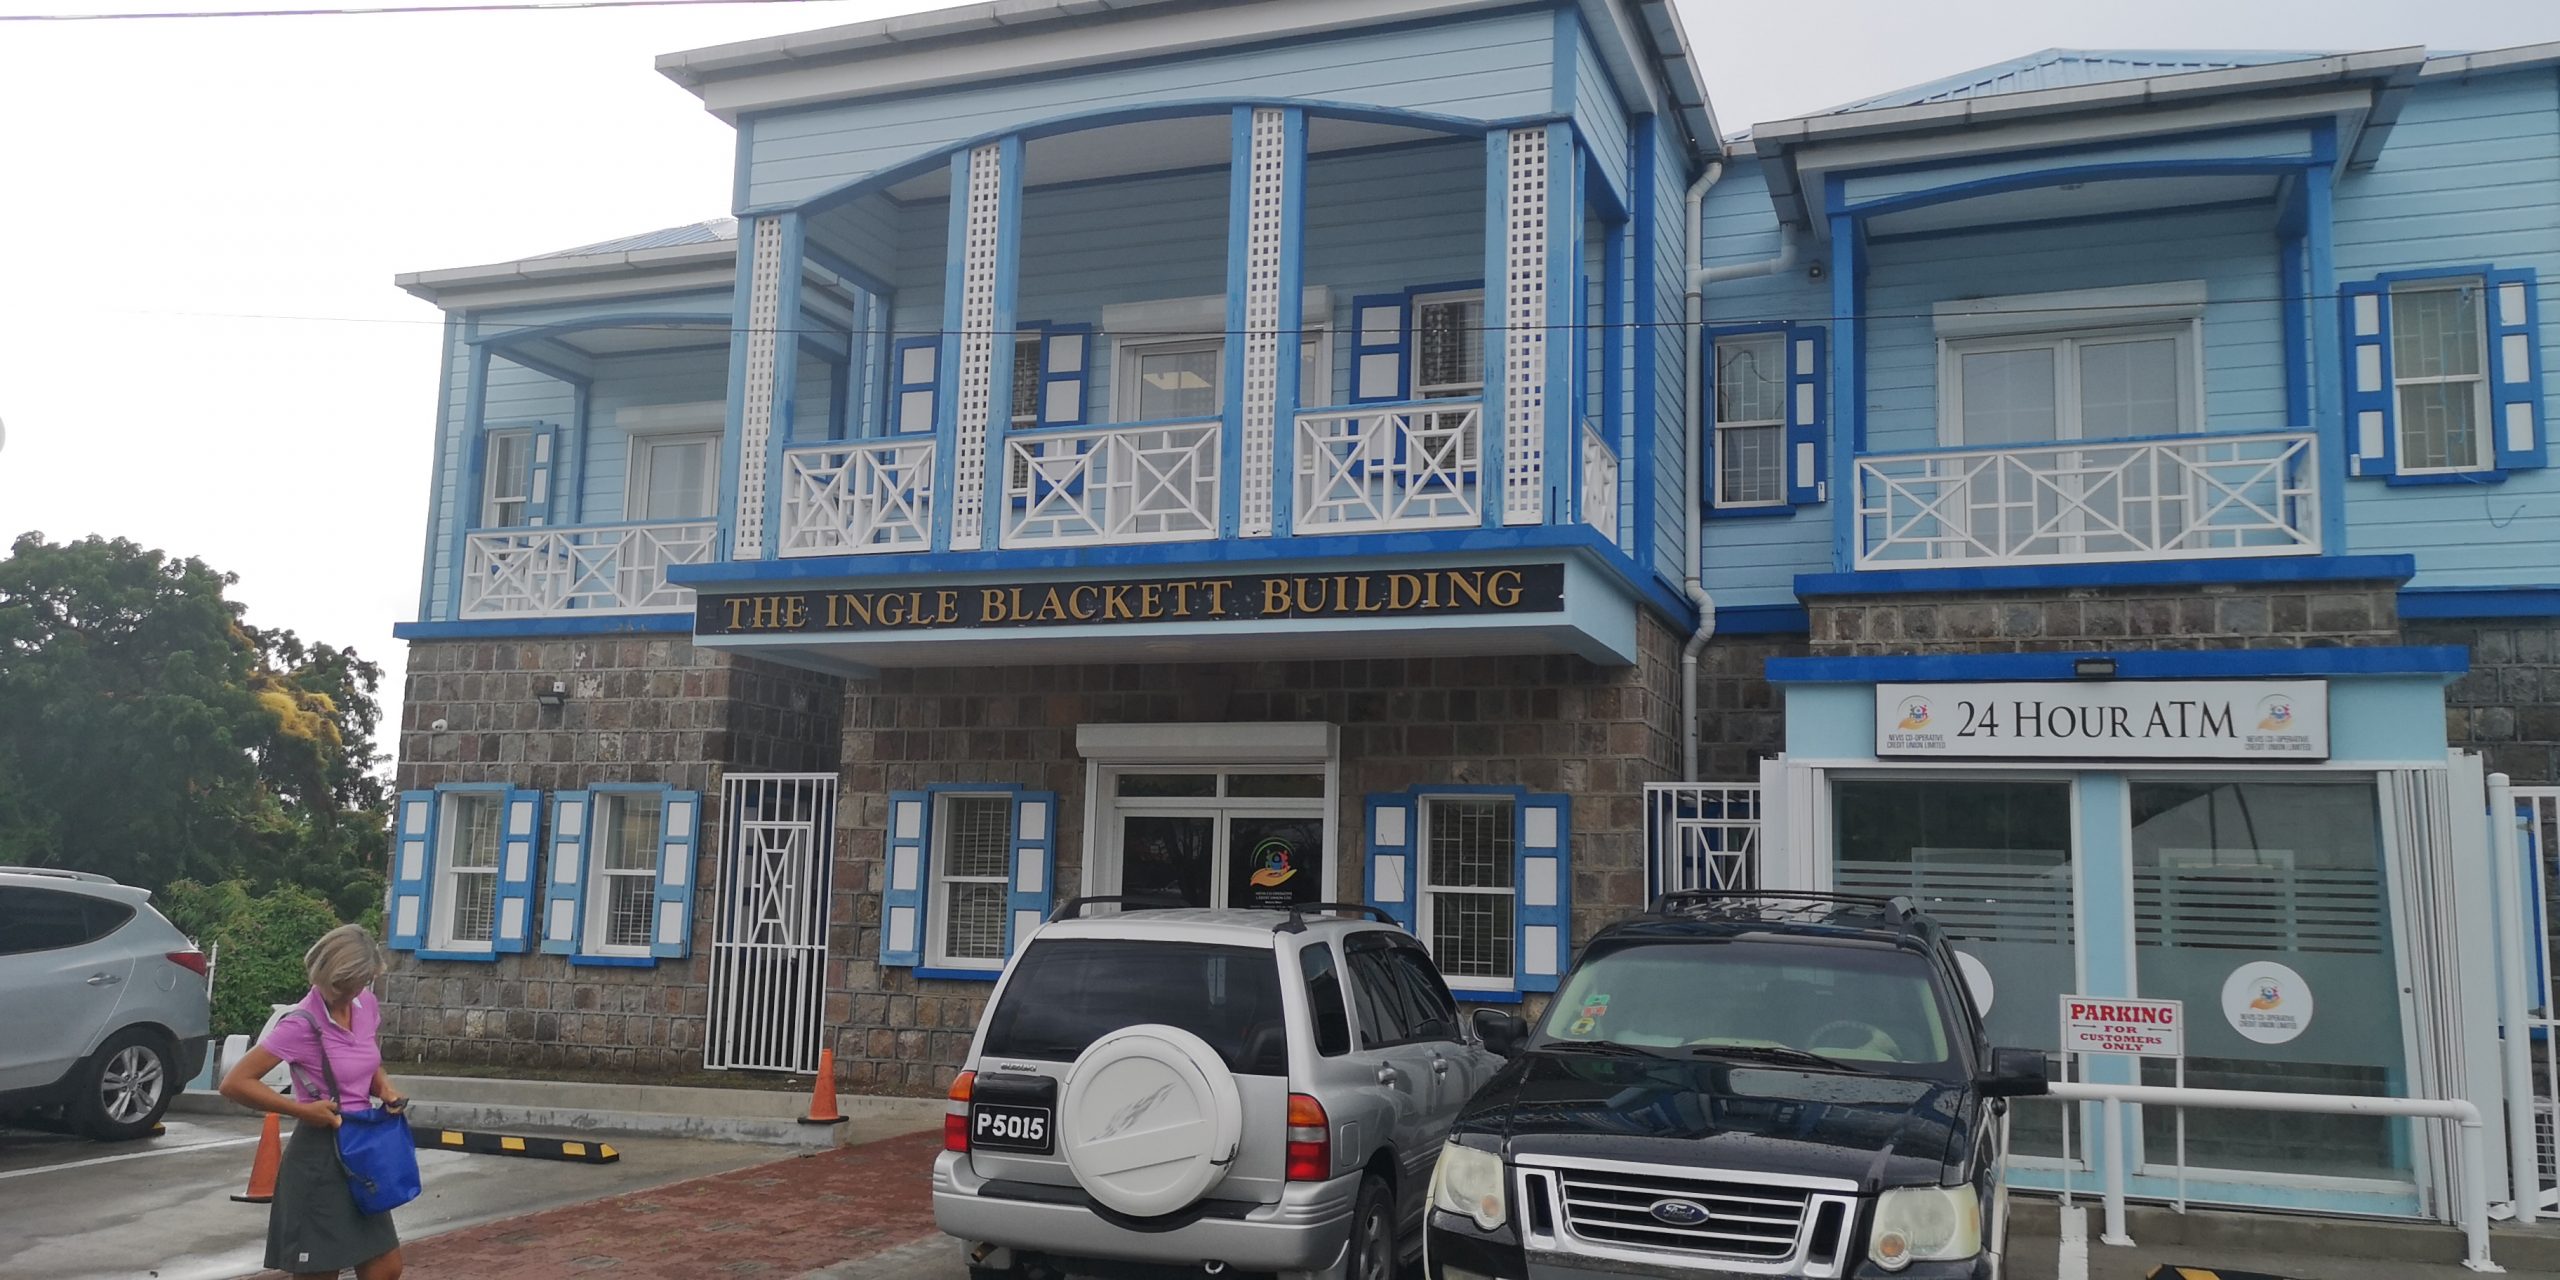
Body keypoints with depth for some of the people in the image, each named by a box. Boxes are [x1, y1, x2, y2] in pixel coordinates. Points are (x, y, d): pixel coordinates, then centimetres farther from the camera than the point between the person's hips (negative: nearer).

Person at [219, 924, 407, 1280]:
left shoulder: (367, 1006, 2)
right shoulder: (302, 1025, -18)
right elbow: (234, 1083, -19)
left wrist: (384, 1088, -1)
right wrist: (302, 1109, -21)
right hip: (319, 1158, -7)